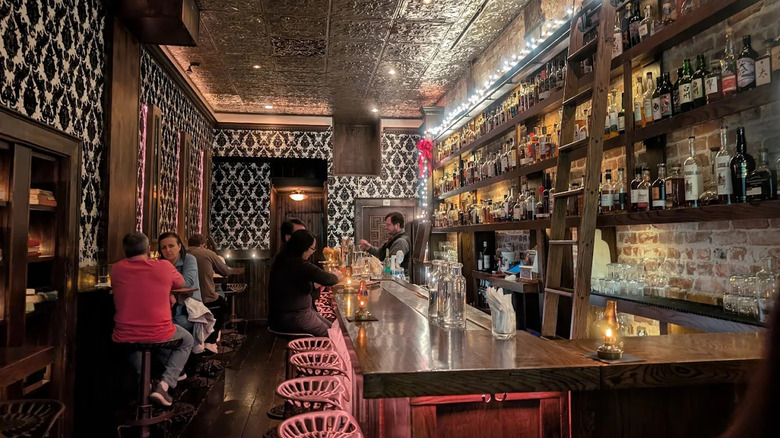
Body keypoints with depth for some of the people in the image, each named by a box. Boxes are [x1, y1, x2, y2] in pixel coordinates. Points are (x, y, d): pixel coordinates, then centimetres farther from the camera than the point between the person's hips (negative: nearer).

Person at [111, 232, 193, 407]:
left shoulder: (116, 269, -1)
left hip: (124, 338, 3)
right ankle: (165, 384, 6)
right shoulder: (164, 266, -7)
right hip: (159, 336, -3)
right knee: (187, 340, 27)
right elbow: (181, 284, 14)